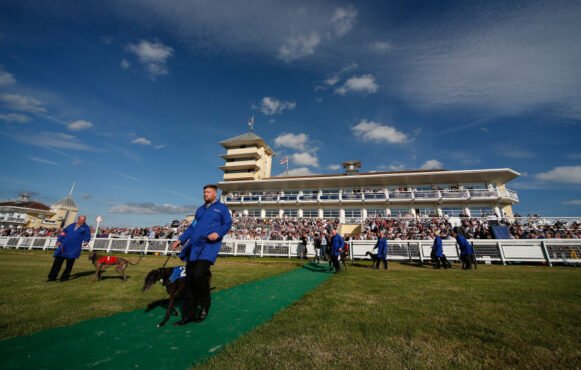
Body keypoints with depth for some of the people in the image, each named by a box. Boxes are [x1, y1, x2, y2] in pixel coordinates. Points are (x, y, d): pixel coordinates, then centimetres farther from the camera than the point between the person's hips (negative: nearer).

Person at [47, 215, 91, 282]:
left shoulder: (86, 228, 8)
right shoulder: (71, 225, 17)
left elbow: (87, 236, 4)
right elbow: (63, 232, 16)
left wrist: (86, 241, -16)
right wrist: (59, 241, 4)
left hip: (74, 249, -3)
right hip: (64, 246, 3)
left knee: (69, 263, 1)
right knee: (57, 261, 5)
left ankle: (64, 277, 15)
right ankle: (52, 277, 18)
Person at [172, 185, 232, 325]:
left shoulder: (222, 208, 9)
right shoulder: (200, 209, 26)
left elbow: (228, 224, 2)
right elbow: (192, 226, 27)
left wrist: (218, 233, -16)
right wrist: (181, 240, 19)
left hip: (209, 245, -6)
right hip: (194, 246, 6)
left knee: (199, 274, -21)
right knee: (189, 279, 4)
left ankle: (205, 304, 6)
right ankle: (189, 314, 17)